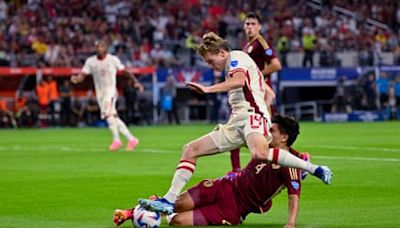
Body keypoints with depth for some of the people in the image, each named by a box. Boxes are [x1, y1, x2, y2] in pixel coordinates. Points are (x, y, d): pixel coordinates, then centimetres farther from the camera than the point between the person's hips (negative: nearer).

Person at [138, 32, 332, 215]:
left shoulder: (237, 57, 2)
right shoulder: (232, 68, 29)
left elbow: (239, 81, -22)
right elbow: (269, 93, 32)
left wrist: (208, 89, -28)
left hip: (251, 114, -10)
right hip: (235, 126, 10)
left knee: (260, 154, -40)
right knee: (190, 150, 3)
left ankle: (315, 169, -29)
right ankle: (170, 200, -4)